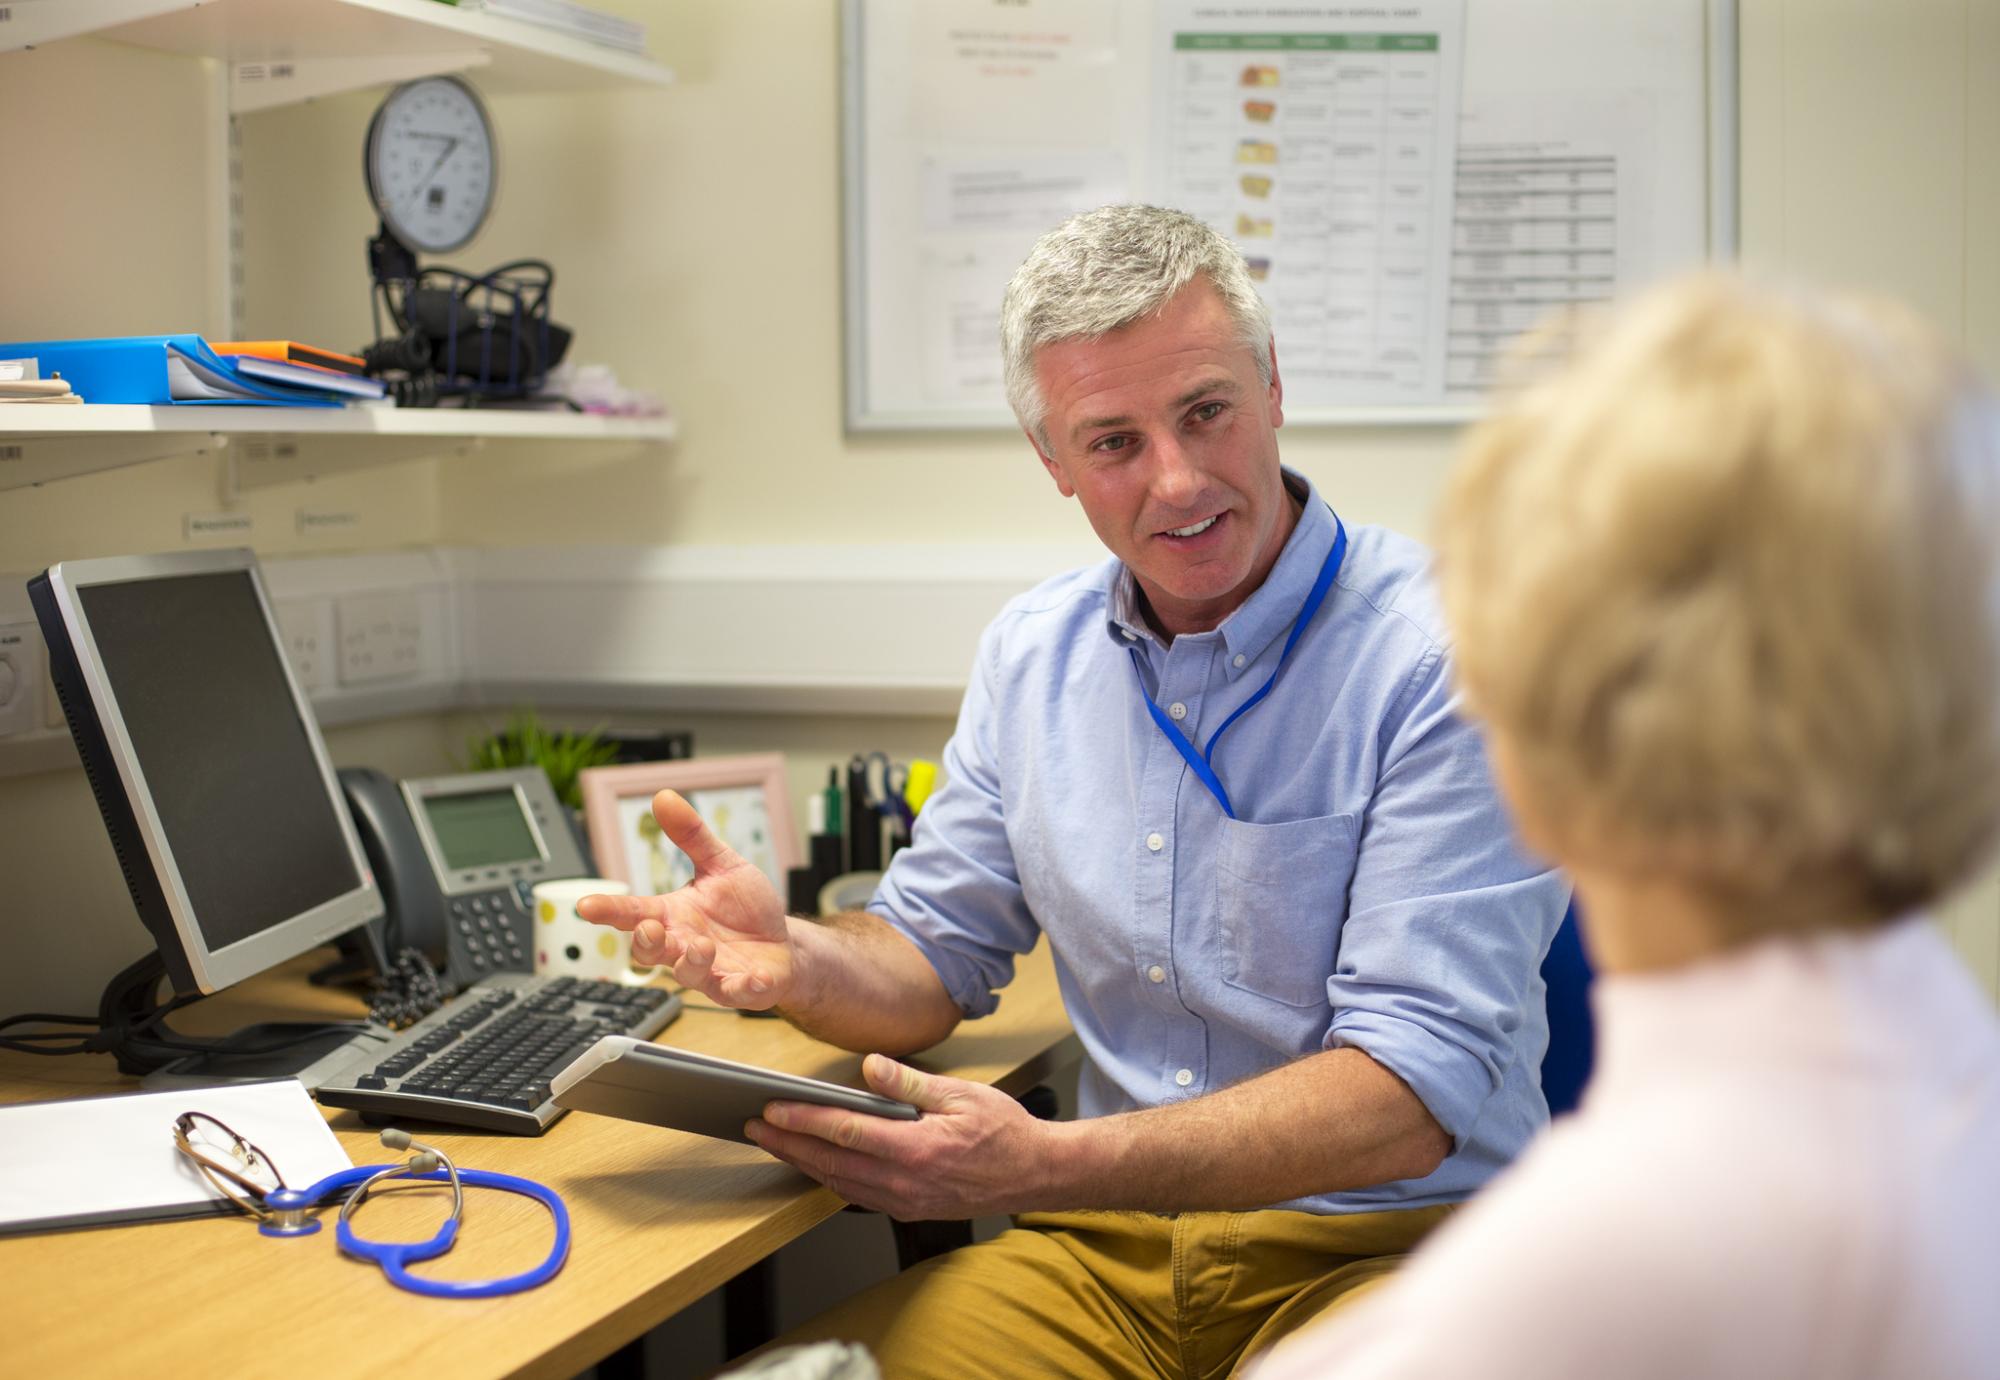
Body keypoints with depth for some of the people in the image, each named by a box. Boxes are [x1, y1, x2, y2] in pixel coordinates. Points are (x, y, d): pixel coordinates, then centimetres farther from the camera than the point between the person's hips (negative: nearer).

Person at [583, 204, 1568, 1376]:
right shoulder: (1032, 653, 7)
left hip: (1389, 1240, -4)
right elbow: (936, 960, 13)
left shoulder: (1450, 658, -14)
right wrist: (800, 961, -11)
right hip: (1110, 1251, 4)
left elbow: (1415, 1088, -19)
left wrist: (1047, 1166, -30)